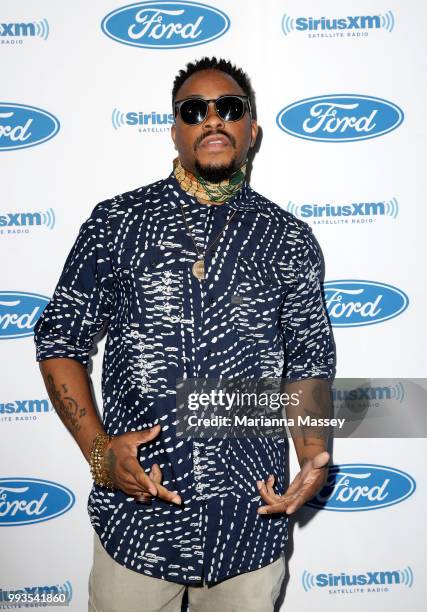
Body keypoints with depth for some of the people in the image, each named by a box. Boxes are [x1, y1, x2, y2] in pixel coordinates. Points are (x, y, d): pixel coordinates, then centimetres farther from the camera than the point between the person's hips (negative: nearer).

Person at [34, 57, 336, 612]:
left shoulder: (289, 239, 2)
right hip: (137, 510, 0)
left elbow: (309, 360, 6)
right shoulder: (115, 223, -1)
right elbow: (61, 340, 2)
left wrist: (315, 455, -10)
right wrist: (98, 449, -11)